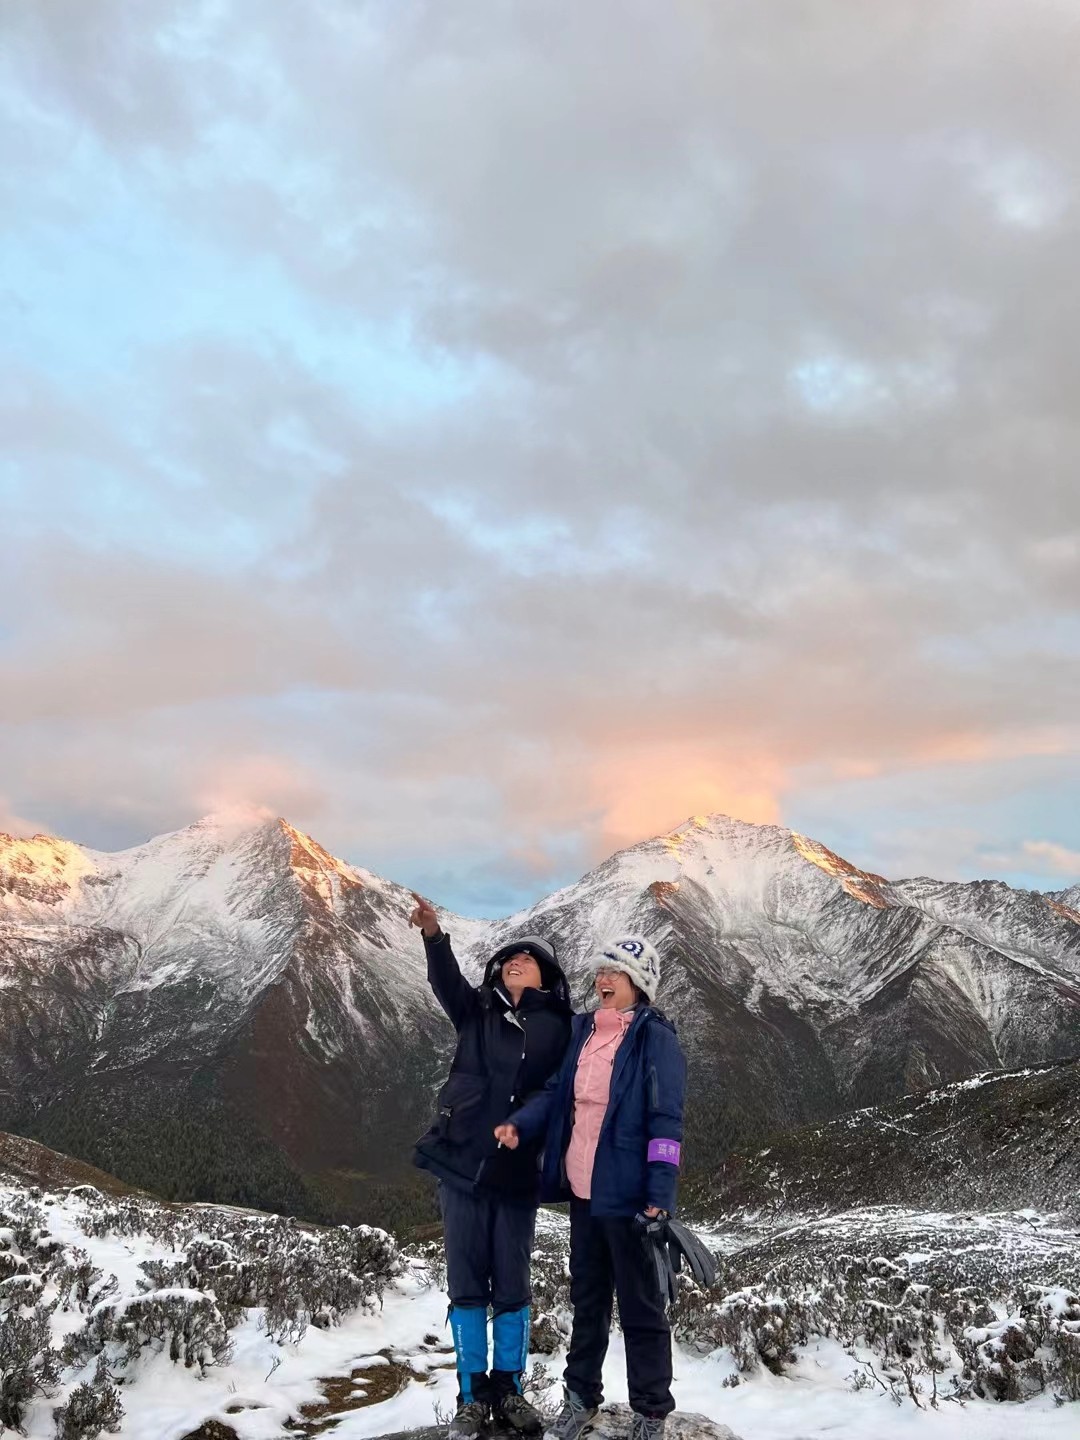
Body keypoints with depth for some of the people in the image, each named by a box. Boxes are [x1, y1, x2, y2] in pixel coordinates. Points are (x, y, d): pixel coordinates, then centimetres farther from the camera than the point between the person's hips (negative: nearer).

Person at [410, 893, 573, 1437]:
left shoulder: (556, 1028, 1)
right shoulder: (478, 1011, 4)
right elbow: (447, 982, -15)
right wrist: (434, 936, -34)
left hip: (517, 1172, -1)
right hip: (462, 1163, 1)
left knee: (512, 1288, 10)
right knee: (467, 1285, 9)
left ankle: (508, 1391, 26)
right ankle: (472, 1395, 21)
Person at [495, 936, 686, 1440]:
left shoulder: (655, 1039, -12)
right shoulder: (583, 1031, 7)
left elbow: (666, 1122, -15)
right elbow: (557, 1092, 9)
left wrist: (659, 1195, -20)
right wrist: (519, 1123, -9)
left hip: (628, 1195, -6)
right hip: (583, 1191, 6)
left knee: (640, 1305, 9)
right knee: (586, 1299, 20)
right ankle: (580, 1397, 36)